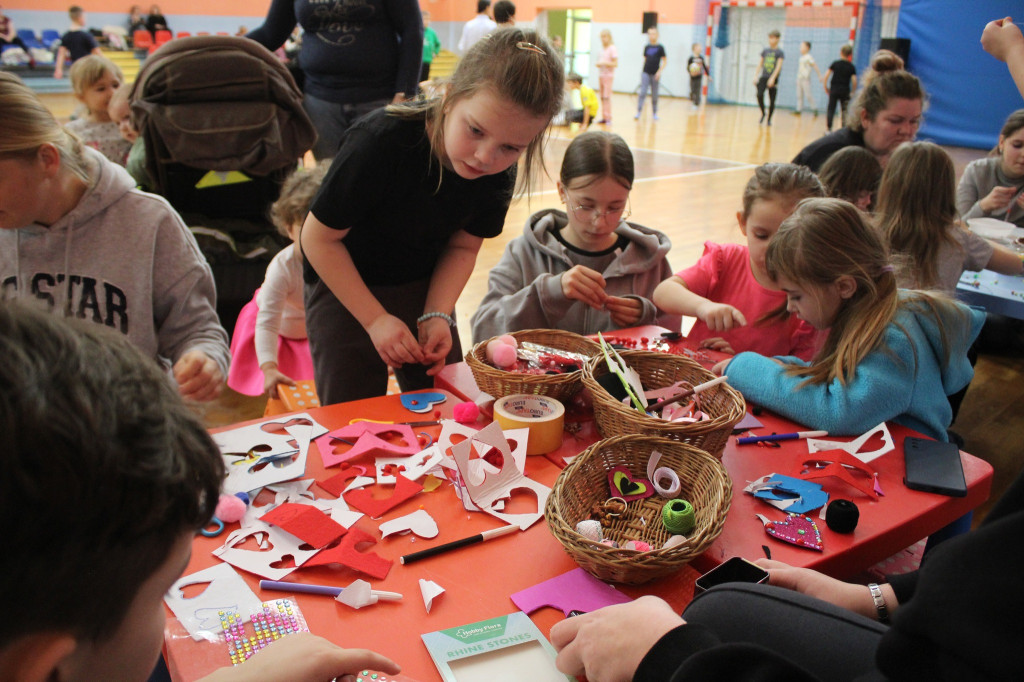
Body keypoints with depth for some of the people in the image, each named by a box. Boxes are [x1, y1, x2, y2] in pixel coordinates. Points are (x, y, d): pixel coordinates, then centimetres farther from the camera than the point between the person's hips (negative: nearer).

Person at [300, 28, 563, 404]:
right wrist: (375, 318, -22)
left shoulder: (499, 175, -17)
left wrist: (436, 316, -17)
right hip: (343, 287, -4)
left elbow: (462, 248, -2)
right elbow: (319, 238, -21)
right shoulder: (381, 143, -31)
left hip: (427, 286, 4)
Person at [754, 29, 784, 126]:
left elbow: (778, 66, -12)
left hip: (773, 79, -2)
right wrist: (756, 76, 8)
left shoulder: (780, 53, -3)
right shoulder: (765, 51, 10)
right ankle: (763, 113, 3)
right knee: (759, 95, -19)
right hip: (763, 77, 2)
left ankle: (769, 119, 15)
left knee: (772, 101, 1)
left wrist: (772, 78, -23)